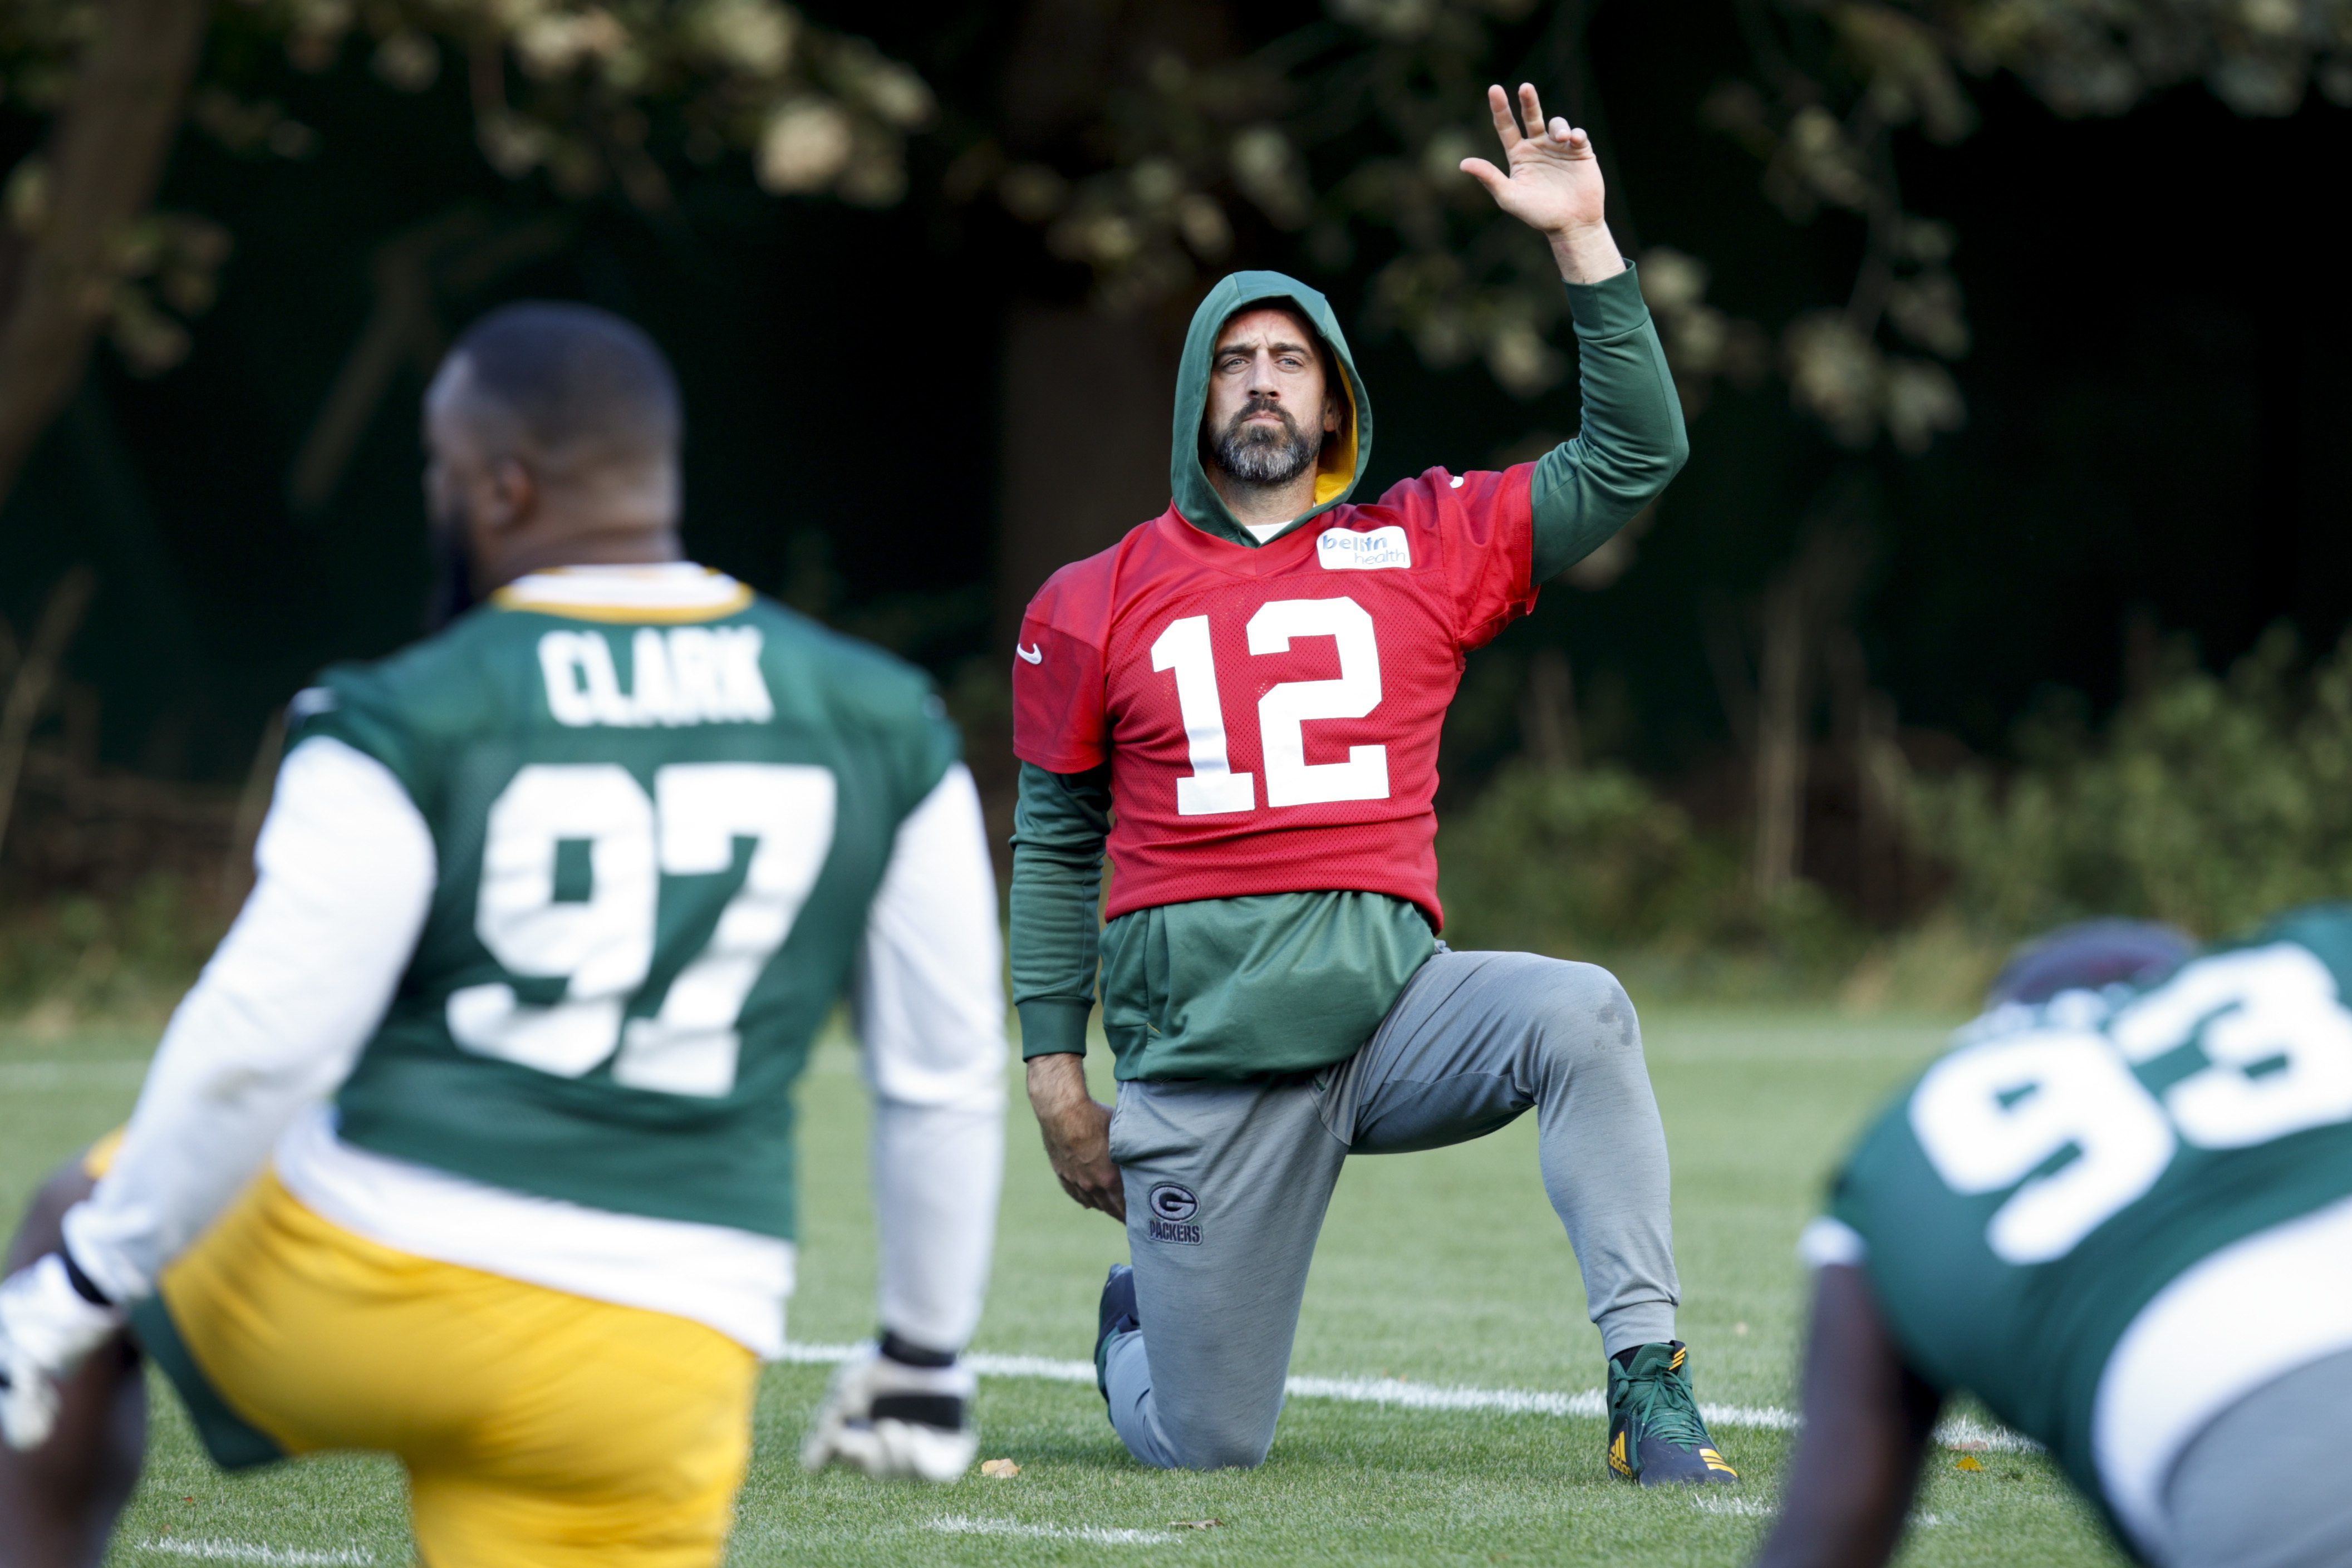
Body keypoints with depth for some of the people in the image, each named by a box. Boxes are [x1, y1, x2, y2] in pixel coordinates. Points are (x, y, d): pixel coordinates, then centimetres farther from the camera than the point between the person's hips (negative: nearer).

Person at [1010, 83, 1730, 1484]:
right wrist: (1054, 1066, 9)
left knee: (1582, 1013, -33)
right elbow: (1055, 841, 15)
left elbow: (1637, 457, 2)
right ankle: (1143, 1316, 39)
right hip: (1204, 1041, 0)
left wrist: (1583, 242, -6)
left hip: (1396, 998, 1)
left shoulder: (1426, 550, 9)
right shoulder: (1100, 604, 9)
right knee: (1206, 1447, -1)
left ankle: (1650, 1390, -29)